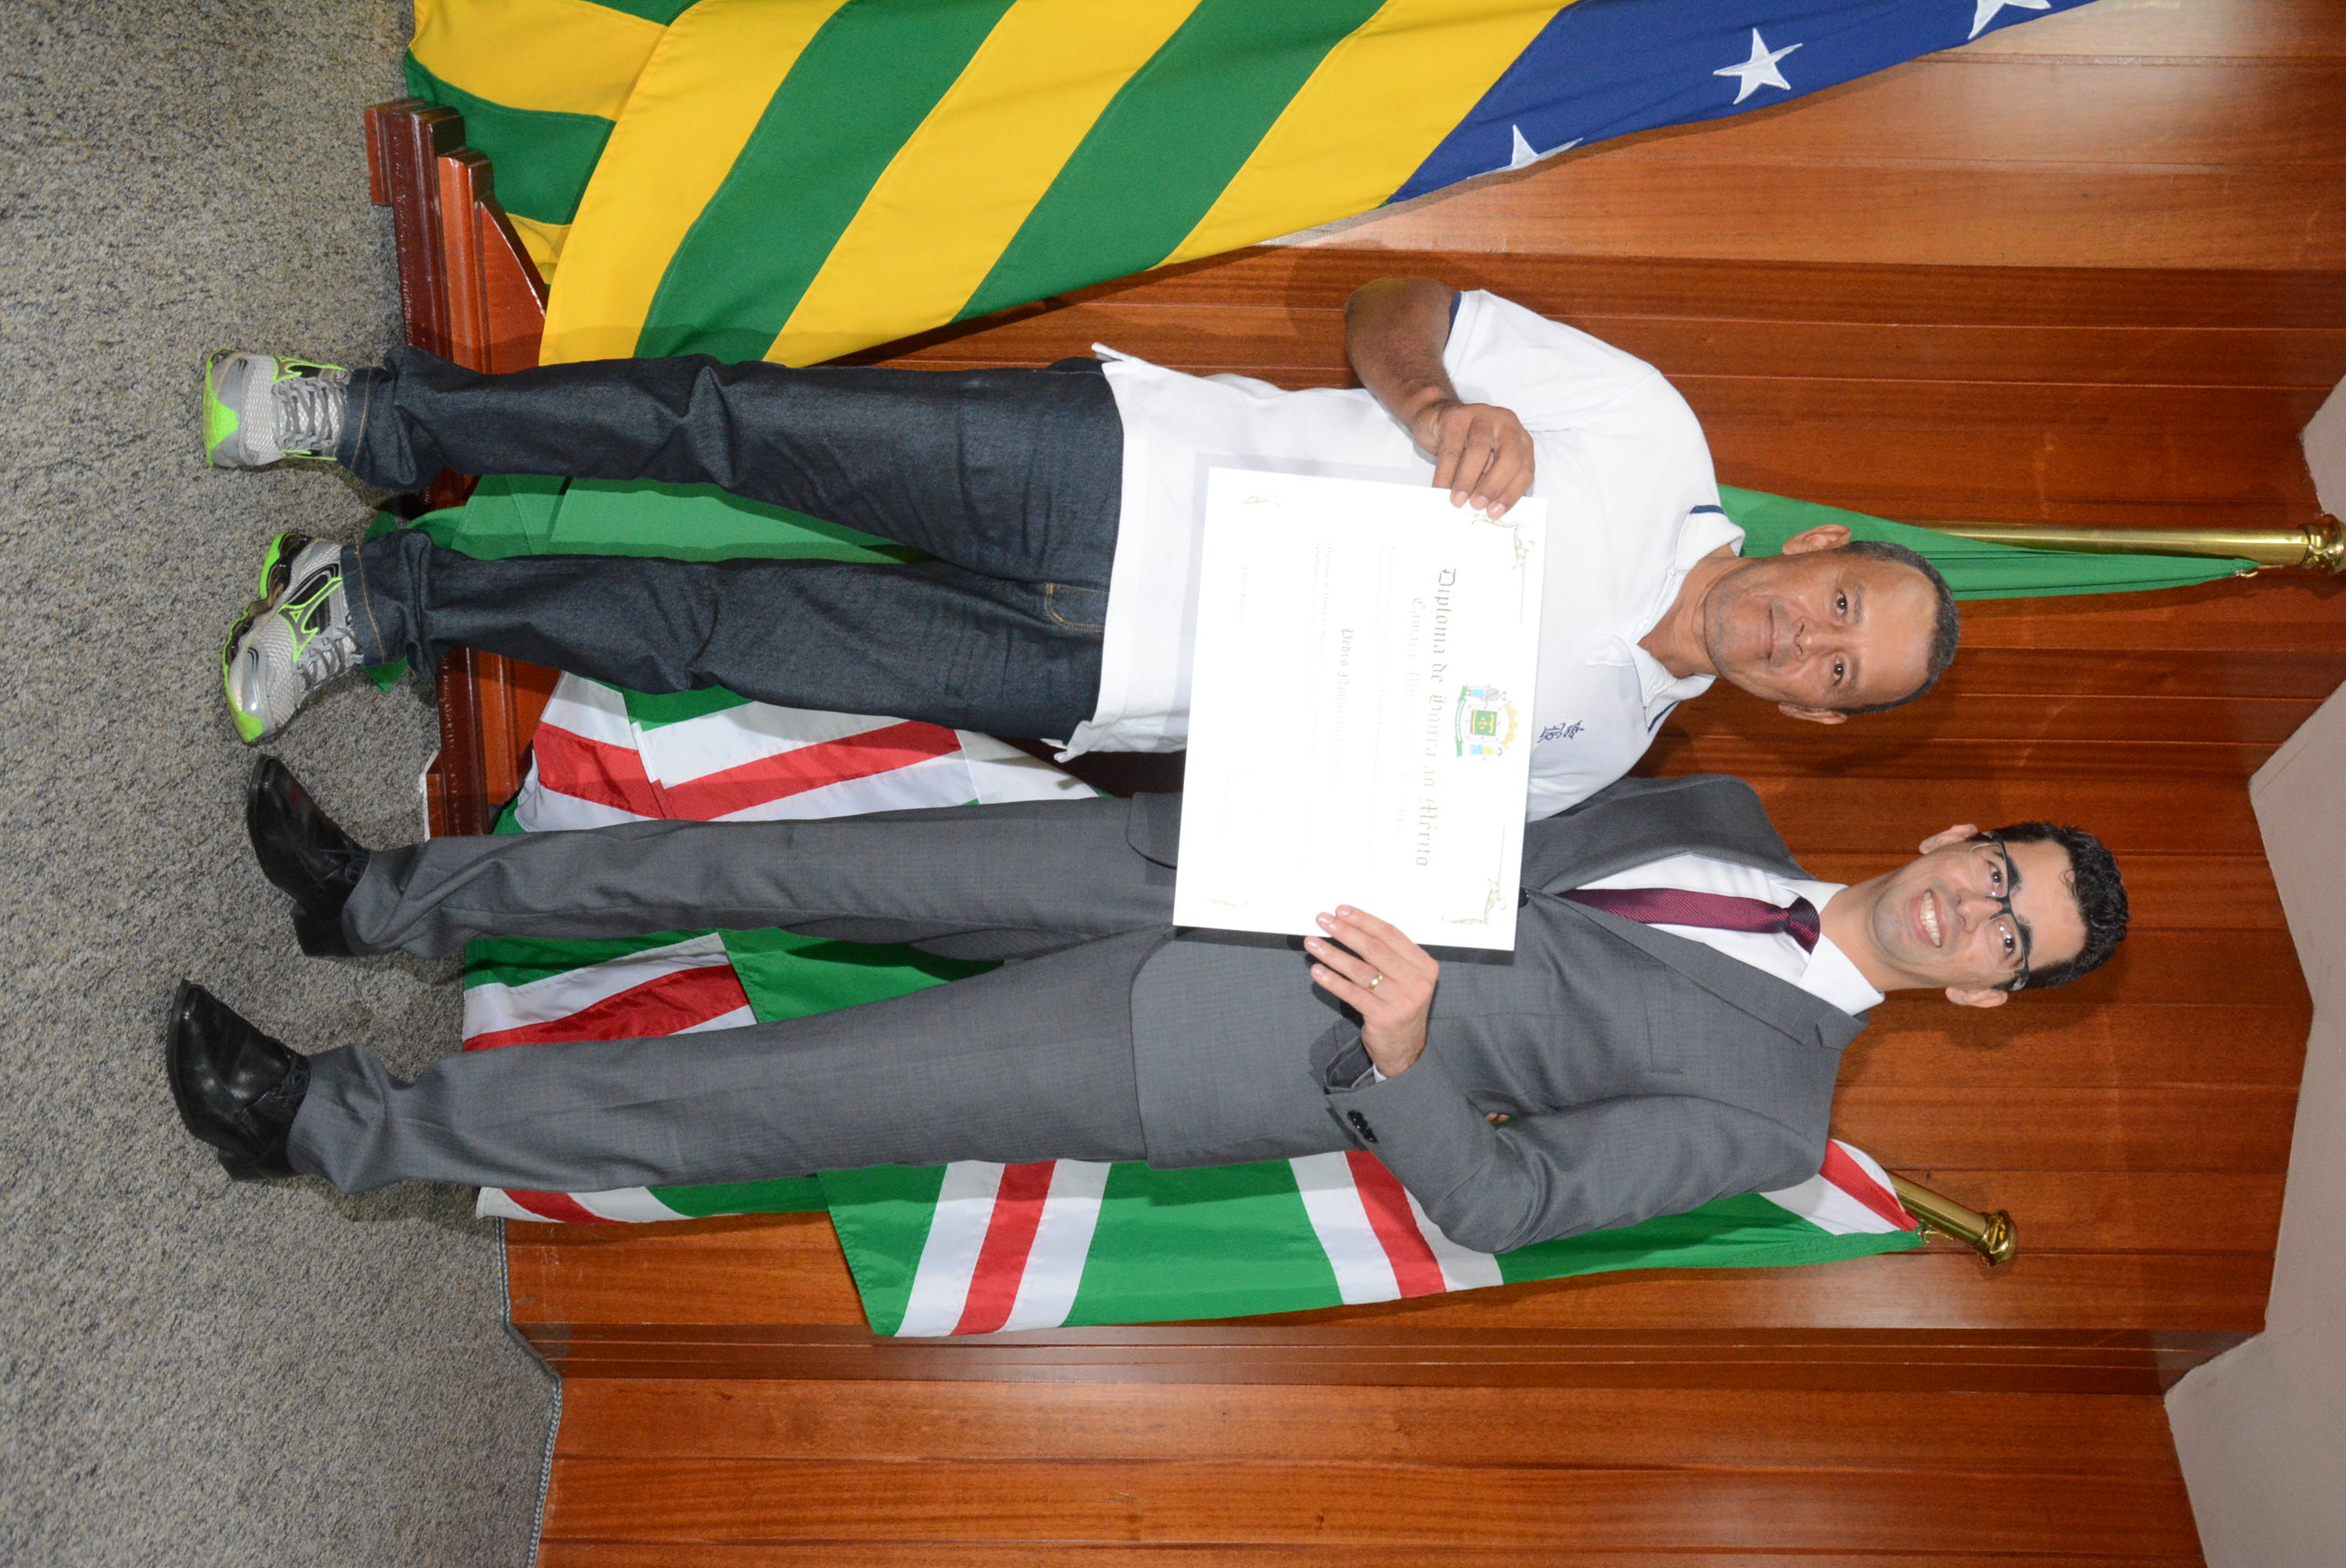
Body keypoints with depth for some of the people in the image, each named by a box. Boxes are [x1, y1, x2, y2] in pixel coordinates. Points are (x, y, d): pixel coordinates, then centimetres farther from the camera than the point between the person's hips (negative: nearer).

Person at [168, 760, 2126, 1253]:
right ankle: (396, 897, 15)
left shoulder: (1769, 1106, -3)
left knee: (769, 1097, -10)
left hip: (1224, 1067, -5)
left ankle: (340, 1124, 2)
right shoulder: (1727, 812, 14)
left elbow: (1506, 1197, -12)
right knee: (804, 866, -2)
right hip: (1207, 862, 5)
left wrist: (1398, 1057, -30)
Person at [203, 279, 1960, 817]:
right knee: (738, 421, -11)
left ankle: (391, 593, 8)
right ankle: (373, 418, 6)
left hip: (1095, 683, 1)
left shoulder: (1600, 743, 8)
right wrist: (1441, 401, -18)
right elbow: (1387, 309, 4)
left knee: (727, 632, -6)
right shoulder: (1650, 436, 1)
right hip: (1109, 467, -1)